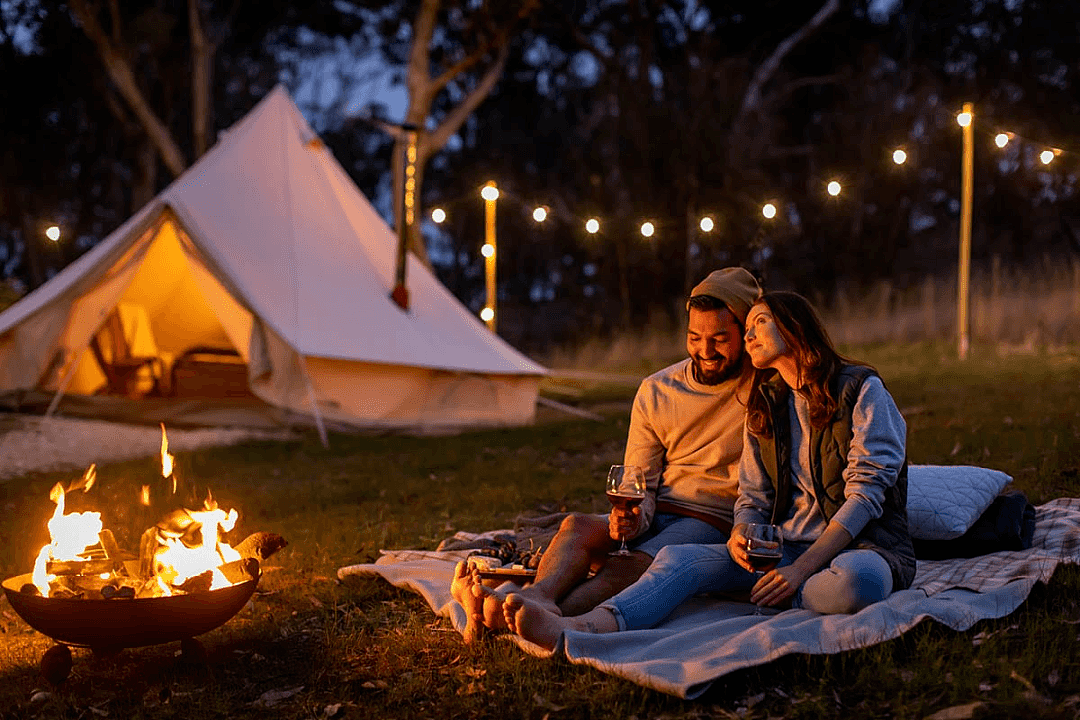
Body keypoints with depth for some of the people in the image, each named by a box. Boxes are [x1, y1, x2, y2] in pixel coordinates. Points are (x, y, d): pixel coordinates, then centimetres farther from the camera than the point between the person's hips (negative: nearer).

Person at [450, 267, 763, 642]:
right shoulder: (655, 391, 10)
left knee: (630, 565, -34)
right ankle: (540, 596, -59)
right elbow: (640, 482, 9)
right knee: (578, 526, -27)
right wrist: (633, 516, -11)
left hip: (715, 523, -4)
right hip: (656, 516, 5)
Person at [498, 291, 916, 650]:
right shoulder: (763, 408, 18)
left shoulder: (860, 390, -2)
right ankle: (581, 628, -46)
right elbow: (753, 497, 14)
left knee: (857, 580, -43)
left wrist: (802, 567, -20)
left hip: (860, 546, -4)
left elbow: (866, 491, -11)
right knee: (678, 558, -21)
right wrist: (740, 536, -11)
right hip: (786, 548, 4)